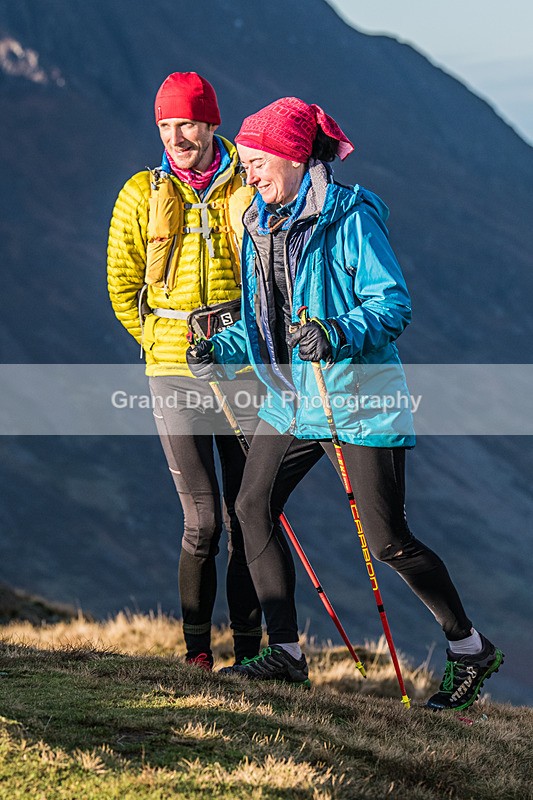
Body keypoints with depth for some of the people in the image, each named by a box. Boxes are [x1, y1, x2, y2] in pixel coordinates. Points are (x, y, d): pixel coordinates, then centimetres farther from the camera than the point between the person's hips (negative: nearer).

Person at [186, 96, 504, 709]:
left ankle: (470, 649, 11)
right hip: (289, 399, 7)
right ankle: (286, 653, 6)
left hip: (357, 399, -7)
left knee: (388, 541, -6)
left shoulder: (350, 217, -13)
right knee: (253, 506, -4)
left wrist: (338, 335, -34)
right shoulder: (258, 226, 10)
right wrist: (222, 349, 0)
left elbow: (393, 304, -18)